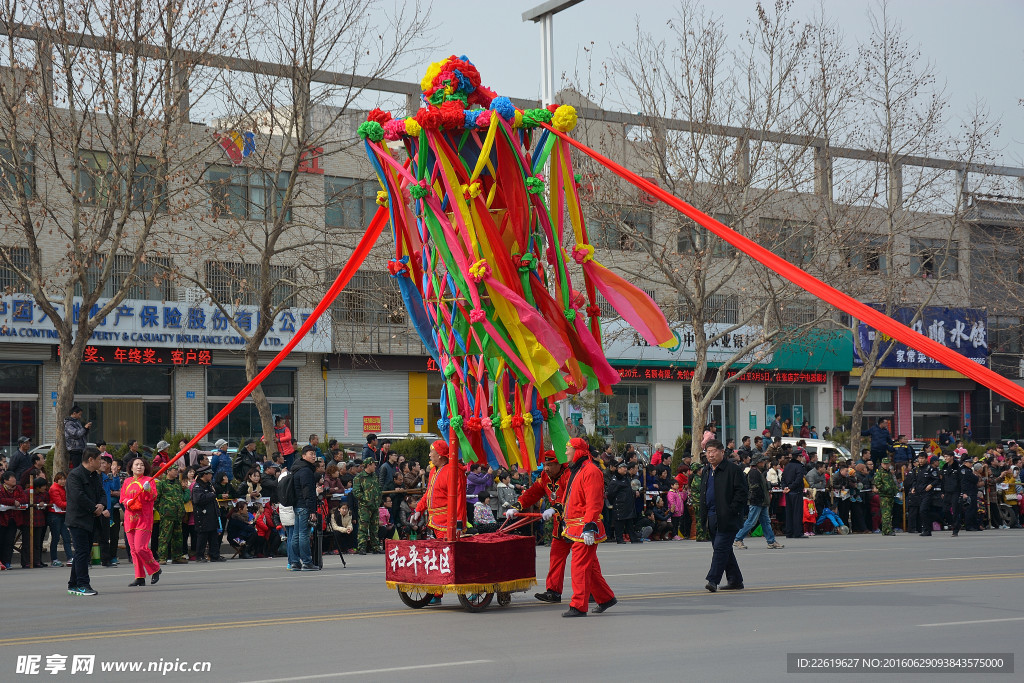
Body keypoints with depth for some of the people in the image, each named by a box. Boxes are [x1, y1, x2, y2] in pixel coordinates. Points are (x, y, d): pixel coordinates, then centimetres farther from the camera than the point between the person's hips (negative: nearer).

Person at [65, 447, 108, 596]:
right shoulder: (75, 475, -13)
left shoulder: (95, 475, 14)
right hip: (78, 520, -9)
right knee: (82, 552, -10)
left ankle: (73, 585, 19)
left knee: (83, 553, 11)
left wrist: (101, 505, -7)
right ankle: (82, 585, -8)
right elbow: (78, 496, -22)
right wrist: (95, 509, -15)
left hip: (90, 520, 9)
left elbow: (102, 493, 15)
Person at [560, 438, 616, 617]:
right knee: (590, 567, 16)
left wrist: (589, 528, -26)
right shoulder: (575, 471, 17)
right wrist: (566, 523, 27)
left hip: (585, 528, -10)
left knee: (580, 567, -8)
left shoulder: (590, 471, -15)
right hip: (575, 527, 10)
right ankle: (606, 598, 26)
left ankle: (579, 606, -6)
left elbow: (594, 503, -21)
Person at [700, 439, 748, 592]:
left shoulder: (733, 469, -8)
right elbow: (703, 493, 24)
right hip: (712, 517, 8)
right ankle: (735, 581, 20)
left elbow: (742, 491, -11)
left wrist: (731, 510, -17)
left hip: (727, 518, -8)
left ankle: (713, 580, -14)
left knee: (721, 547, -12)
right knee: (724, 549, 12)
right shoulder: (708, 471, 17)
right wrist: (703, 515, 14)